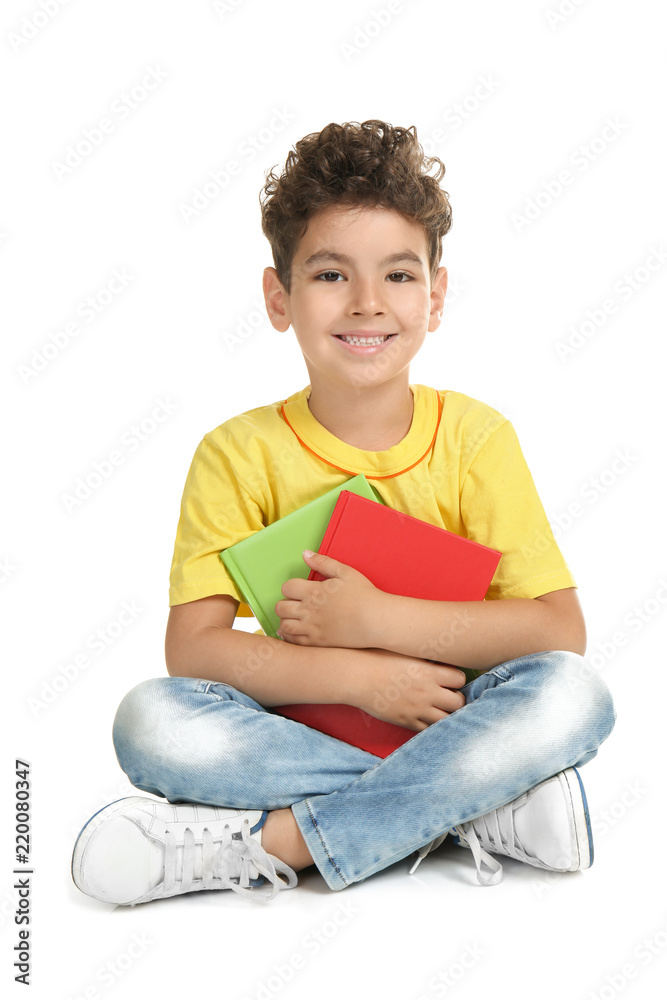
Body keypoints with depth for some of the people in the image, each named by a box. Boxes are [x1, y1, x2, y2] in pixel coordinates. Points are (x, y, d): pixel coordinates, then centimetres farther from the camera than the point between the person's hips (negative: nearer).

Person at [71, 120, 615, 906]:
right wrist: (360, 678, -23)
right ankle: (486, 806, -24)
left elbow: (561, 631, -11)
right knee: (150, 719, -27)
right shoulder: (239, 454, -5)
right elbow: (192, 647, -13)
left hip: (446, 725, 0)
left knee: (572, 695, -28)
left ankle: (267, 844, -25)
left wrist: (375, 618, -20)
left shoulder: (475, 437, -4)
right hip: (298, 729, 0)